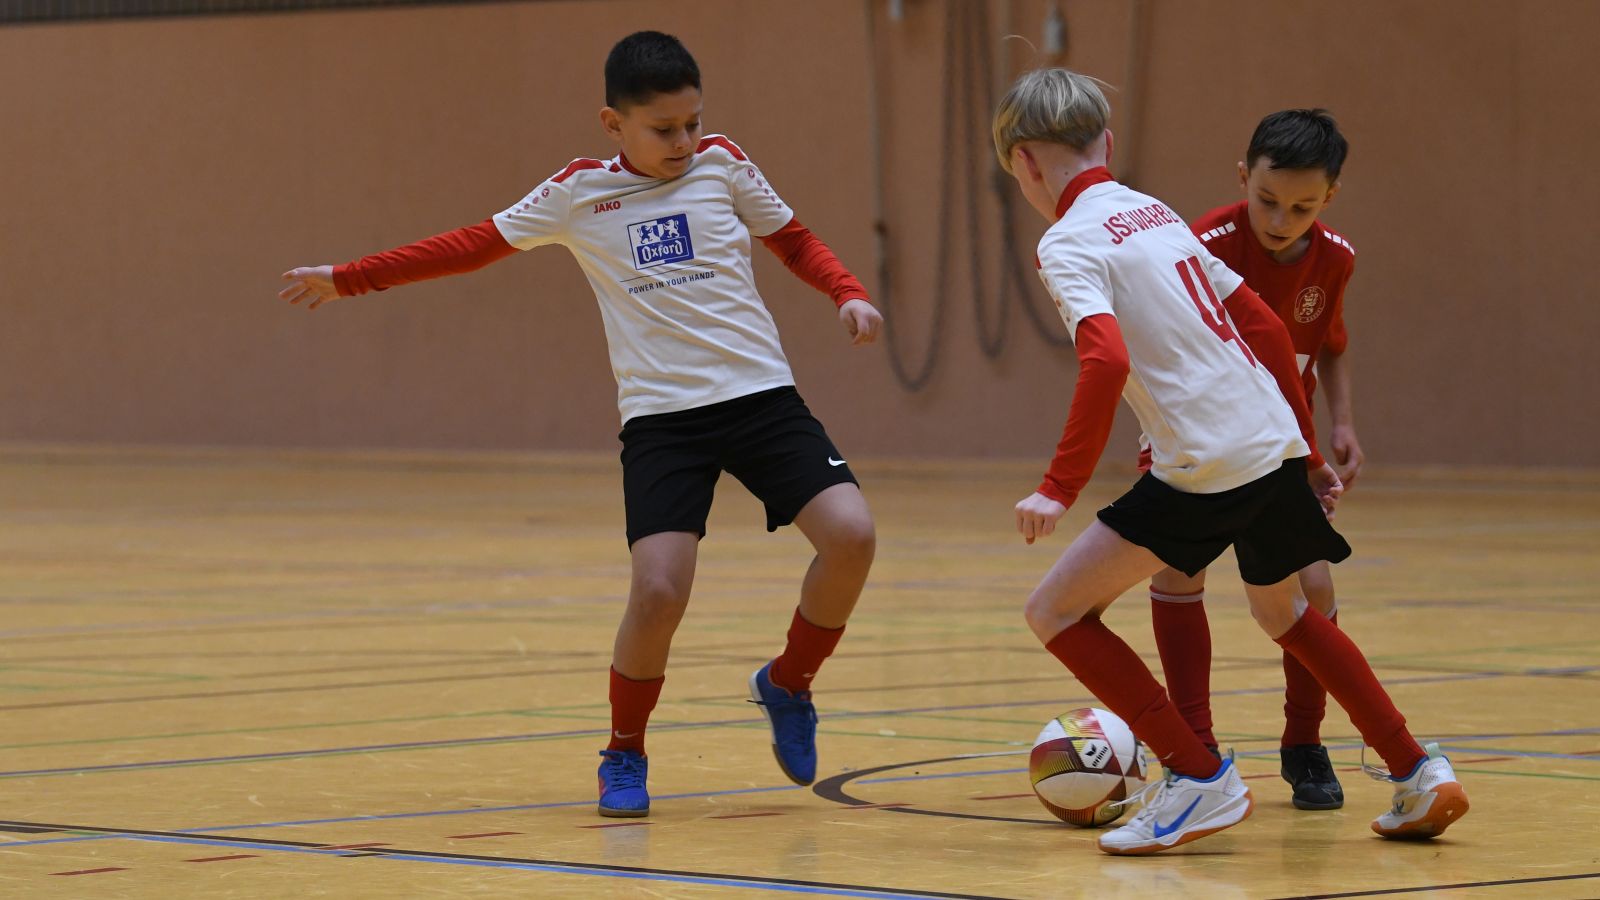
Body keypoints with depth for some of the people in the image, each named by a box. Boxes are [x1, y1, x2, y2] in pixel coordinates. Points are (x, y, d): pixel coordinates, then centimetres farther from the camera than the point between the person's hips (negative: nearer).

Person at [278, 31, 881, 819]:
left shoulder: (722, 165, 8)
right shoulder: (577, 194, 6)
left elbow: (793, 239, 20)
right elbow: (471, 245, 14)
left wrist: (848, 294, 1)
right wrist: (346, 280, 16)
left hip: (760, 395, 2)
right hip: (661, 418, -1)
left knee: (850, 534, -19)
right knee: (658, 590, -19)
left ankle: (788, 686, 9)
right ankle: (624, 755, 8)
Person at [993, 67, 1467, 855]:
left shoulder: (1068, 244, -6)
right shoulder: (1155, 213, 18)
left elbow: (1107, 361, -23)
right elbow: (1265, 327, 19)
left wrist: (1059, 489, -23)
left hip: (1207, 465, -8)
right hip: (1277, 441, 8)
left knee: (1057, 612, -1)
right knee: (1281, 611, 31)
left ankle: (1198, 777, -5)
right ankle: (1418, 776, 29)